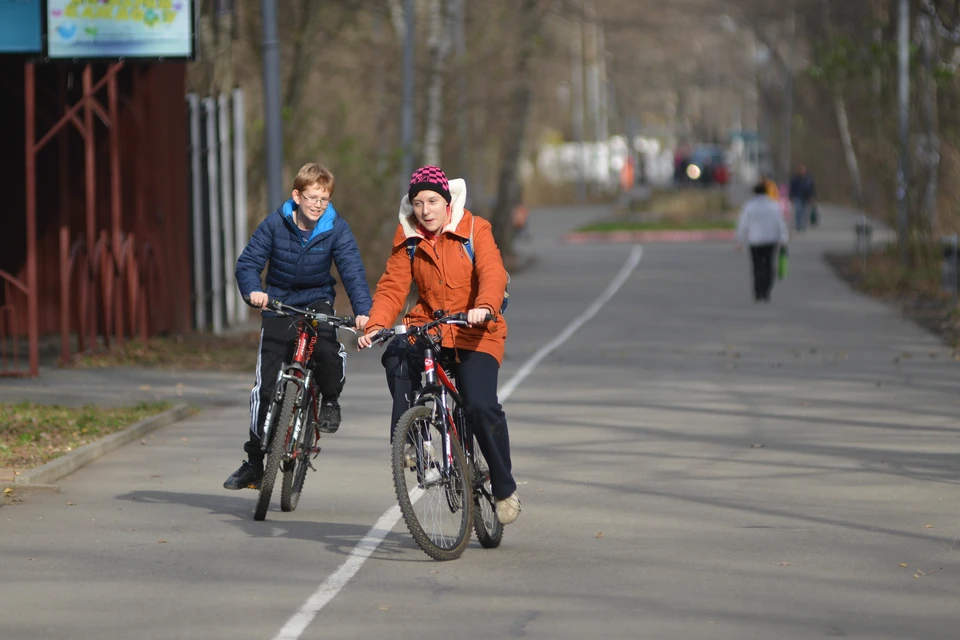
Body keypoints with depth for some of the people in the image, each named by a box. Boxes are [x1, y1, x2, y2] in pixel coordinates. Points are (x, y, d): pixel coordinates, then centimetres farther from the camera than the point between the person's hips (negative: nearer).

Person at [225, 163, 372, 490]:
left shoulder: (336, 229, -12)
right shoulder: (275, 224, -12)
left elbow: (352, 270, -19)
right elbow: (248, 263, -11)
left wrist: (363, 310, -35)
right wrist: (253, 291, -33)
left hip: (317, 302, 0)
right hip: (279, 304, 0)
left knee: (327, 347, -34)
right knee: (265, 384, -5)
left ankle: (330, 402, -3)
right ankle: (254, 460, 5)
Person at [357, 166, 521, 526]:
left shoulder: (475, 230, -6)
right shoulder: (407, 239, 4)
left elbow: (492, 274, -20)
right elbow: (392, 287, -2)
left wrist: (484, 307, -41)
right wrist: (375, 326, -21)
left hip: (474, 333, -3)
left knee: (481, 406, -21)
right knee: (396, 355, -32)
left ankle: (504, 488, -2)